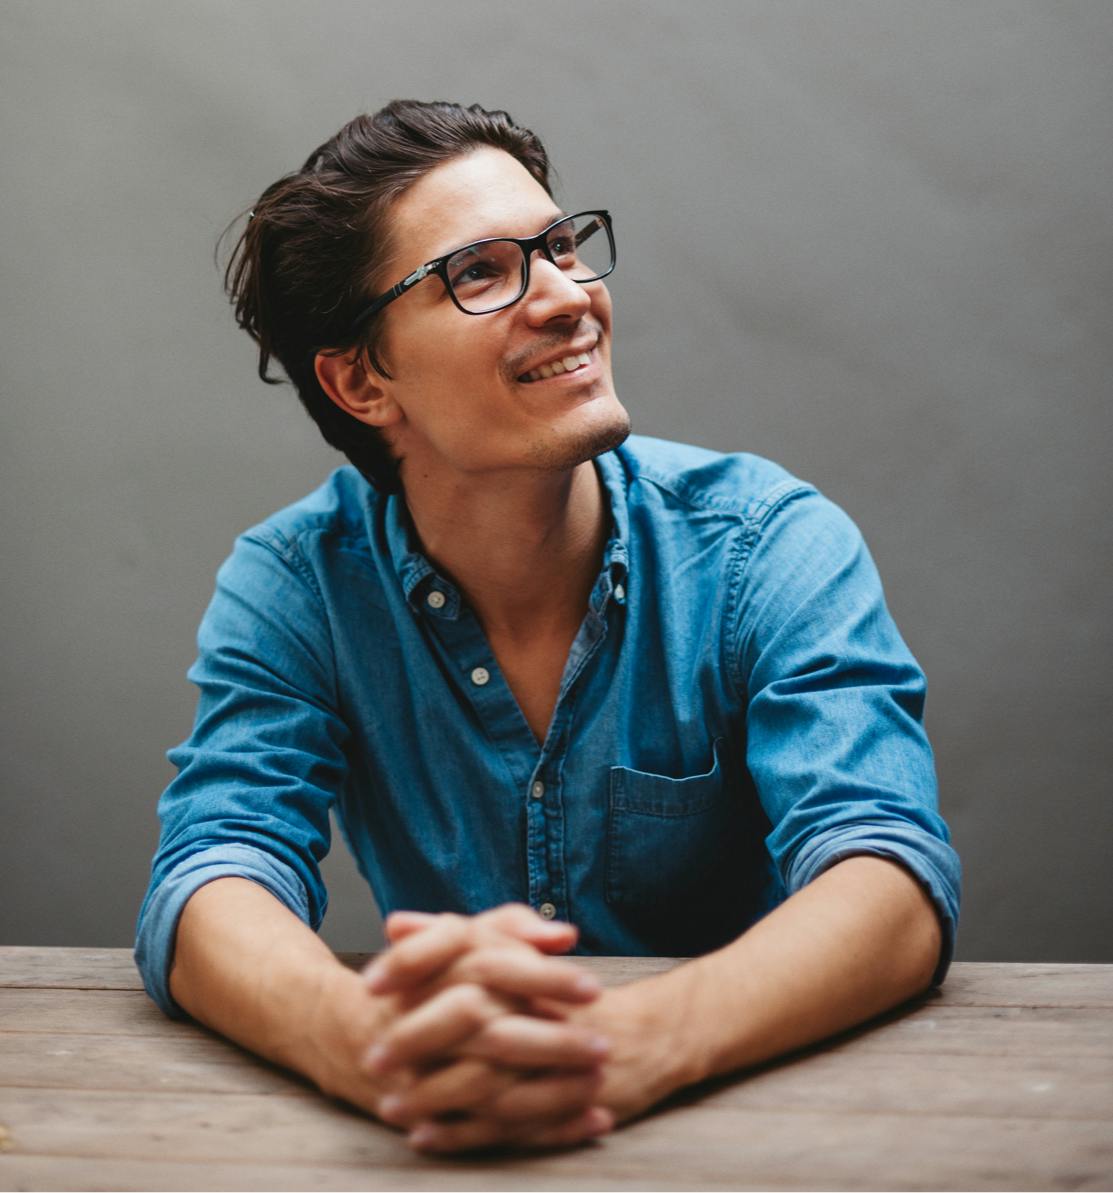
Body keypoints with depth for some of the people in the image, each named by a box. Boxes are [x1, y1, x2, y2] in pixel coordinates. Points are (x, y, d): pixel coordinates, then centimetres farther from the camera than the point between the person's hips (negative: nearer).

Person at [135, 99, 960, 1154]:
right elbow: (208, 887, -15)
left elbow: (894, 883, -20)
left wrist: (632, 1045, -40)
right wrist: (368, 1040, -38)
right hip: (456, 1137, 1)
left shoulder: (769, 548, -9)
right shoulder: (294, 585, -4)